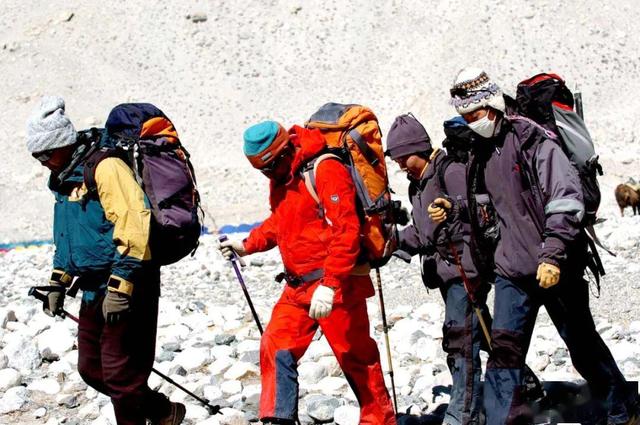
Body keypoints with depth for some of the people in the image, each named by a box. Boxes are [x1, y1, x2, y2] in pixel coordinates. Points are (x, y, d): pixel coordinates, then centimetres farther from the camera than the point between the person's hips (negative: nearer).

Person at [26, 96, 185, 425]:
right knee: (91, 369, 13)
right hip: (94, 291, 10)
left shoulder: (105, 167, -15)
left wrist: (120, 285, -27)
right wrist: (57, 283, 24)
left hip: (127, 289, -10)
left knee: (119, 373, -6)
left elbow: (134, 225, -24)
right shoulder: (66, 178, 16)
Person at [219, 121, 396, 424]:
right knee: (275, 348, -1)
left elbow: (346, 232, -23)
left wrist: (329, 285, -27)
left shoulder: (326, 171, -17)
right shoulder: (280, 179, 11)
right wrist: (247, 246, 11)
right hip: (298, 286, 8)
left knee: (356, 357, 1)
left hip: (336, 285, -8)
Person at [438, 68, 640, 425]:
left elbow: (567, 198, -18)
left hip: (556, 268, -5)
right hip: (512, 271, 6)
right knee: (504, 349, -7)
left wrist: (553, 254, -24)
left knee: (583, 345, 8)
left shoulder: (533, 140, -11)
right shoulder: (480, 154, 11)